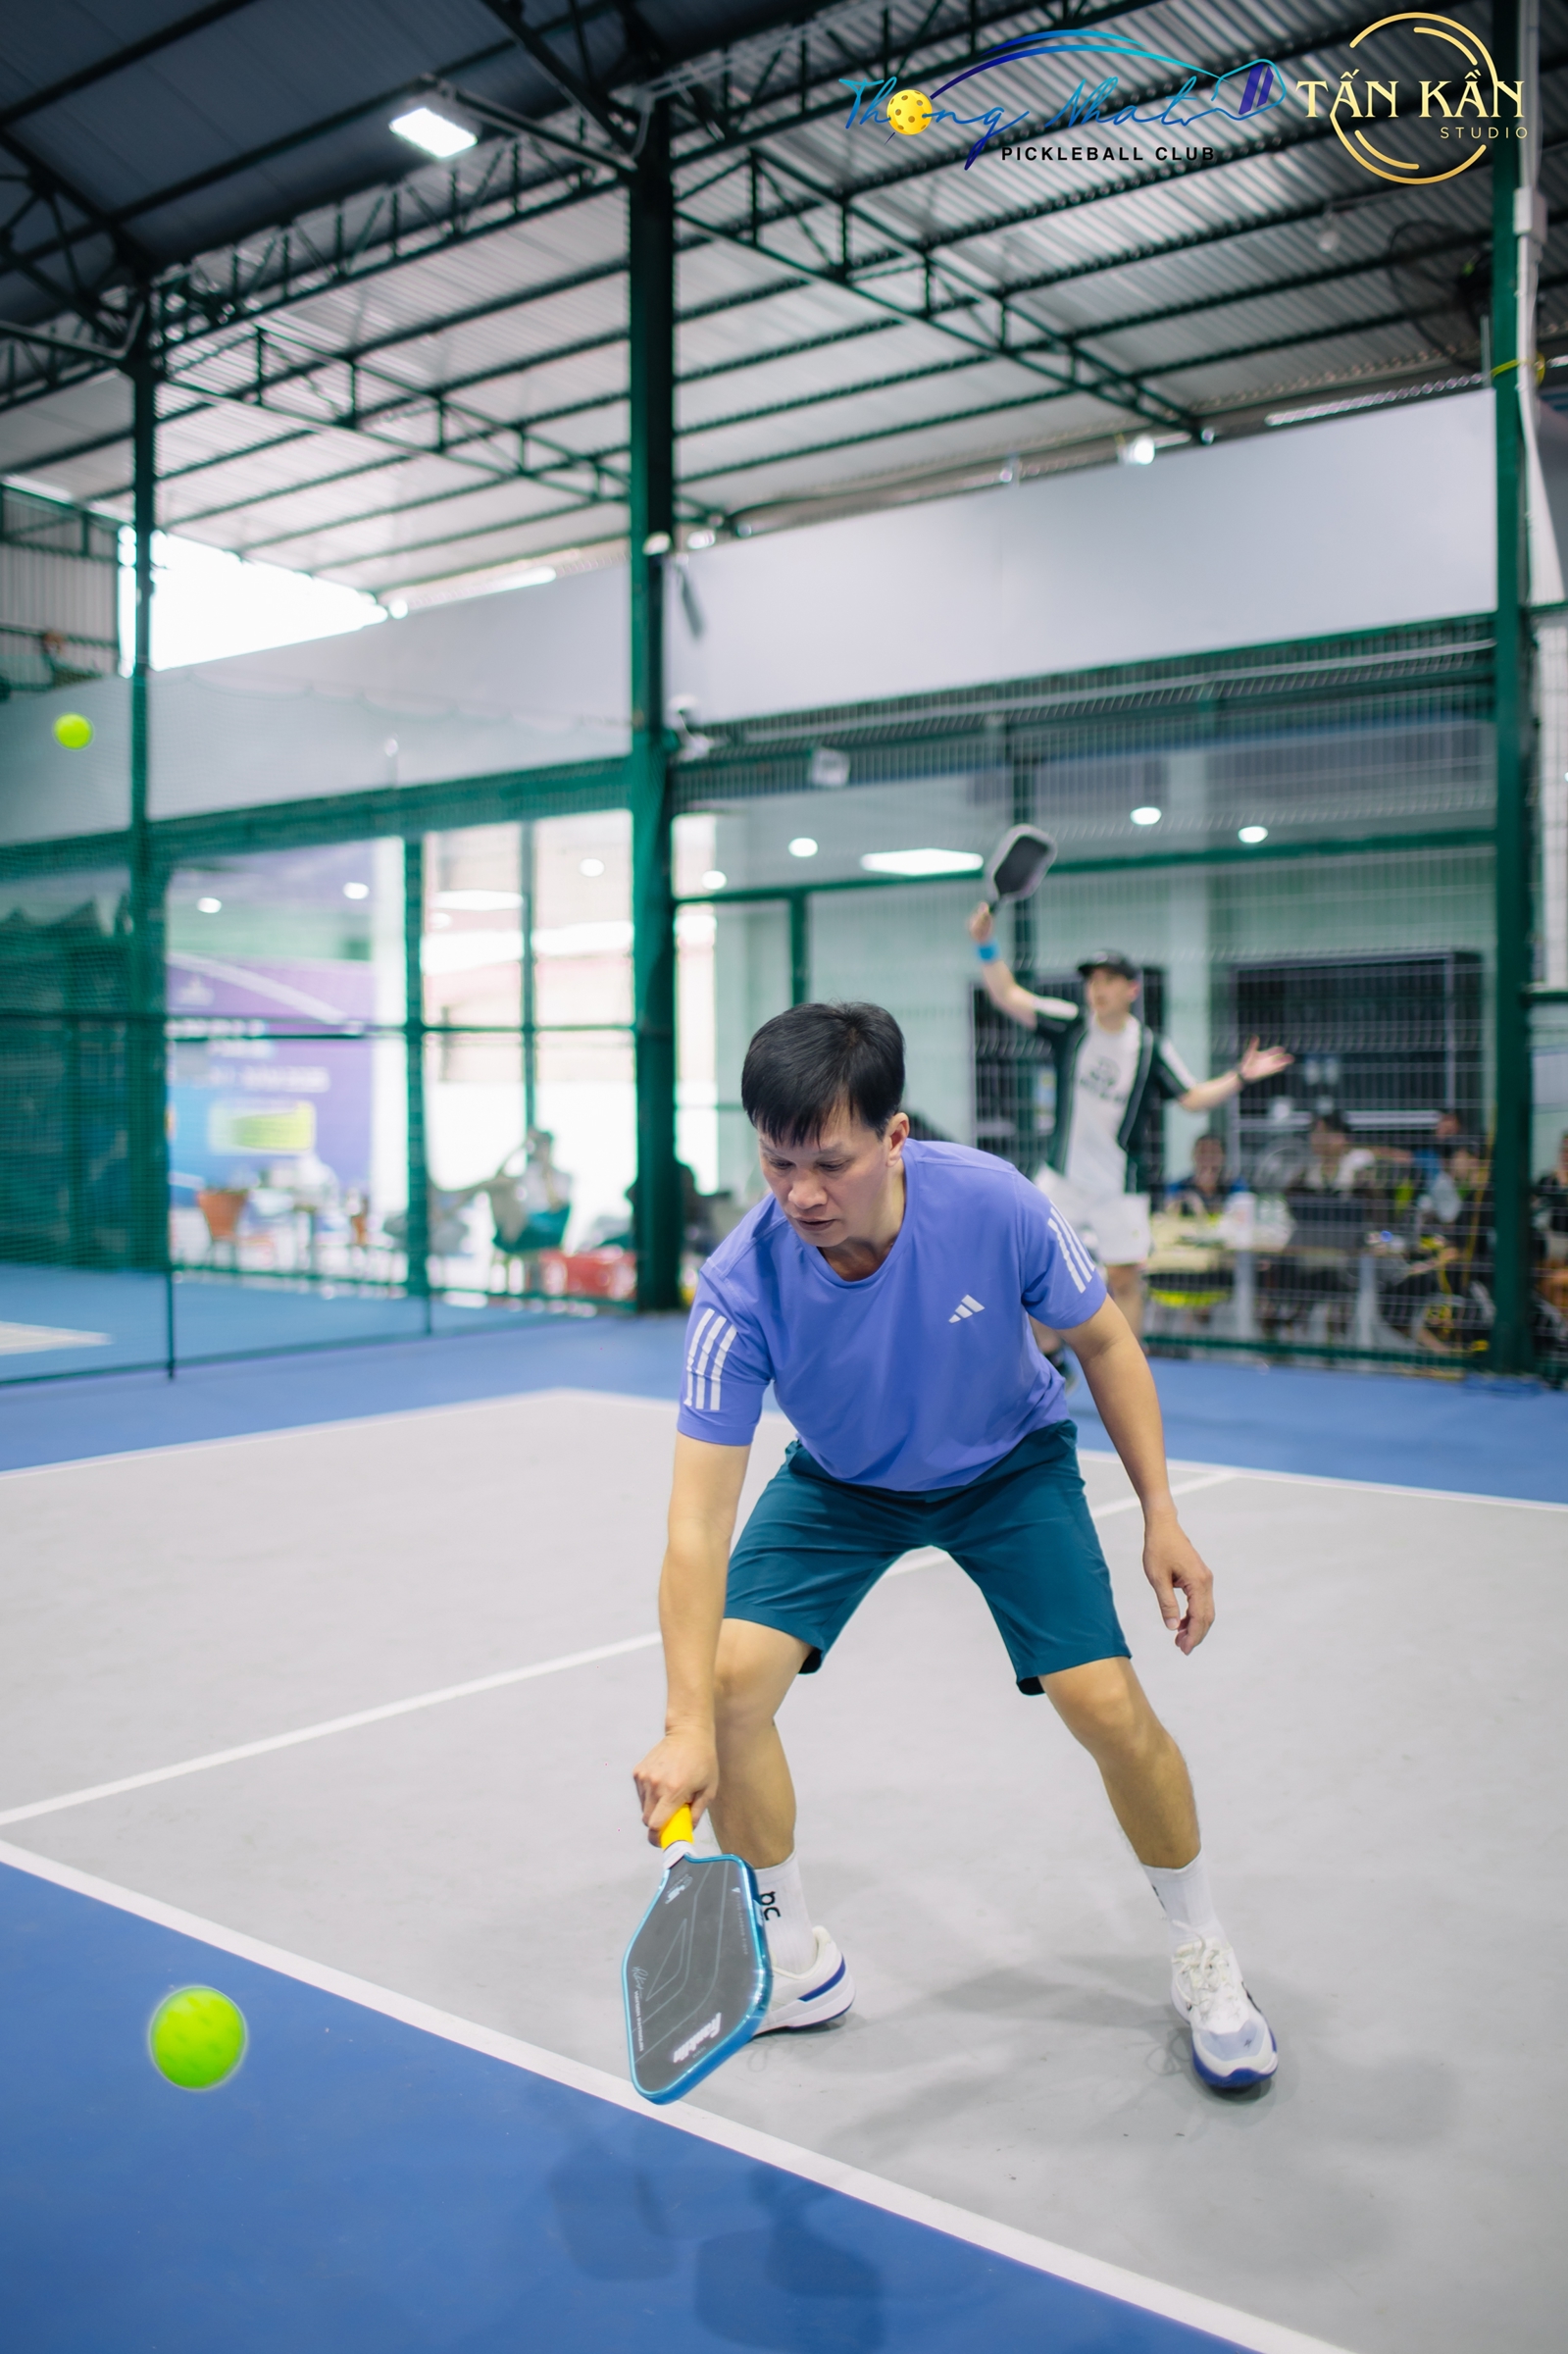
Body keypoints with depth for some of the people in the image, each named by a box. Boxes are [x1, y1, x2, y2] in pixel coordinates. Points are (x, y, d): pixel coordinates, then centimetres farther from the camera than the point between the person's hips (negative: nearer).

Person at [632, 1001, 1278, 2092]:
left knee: (1109, 1707, -13)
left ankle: (1202, 1952, 17)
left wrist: (1162, 1518, -13)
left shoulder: (993, 1203, -31)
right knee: (729, 1681, -15)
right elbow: (699, 1524, -33)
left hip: (1012, 1467, -1)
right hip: (839, 1482, 1)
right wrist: (688, 1726, -43)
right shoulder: (741, 1288, -32)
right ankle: (796, 1966, 10)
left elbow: (1104, 1340, -11)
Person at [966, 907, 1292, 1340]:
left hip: (1119, 1187, -1)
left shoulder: (1152, 1048, -4)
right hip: (1062, 1178, 1)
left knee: (1124, 1279, 2)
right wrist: (986, 946, -24)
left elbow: (1193, 1097, -2)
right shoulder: (1069, 1025, -4)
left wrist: (1239, 1077, -17)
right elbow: (1006, 995, -10)